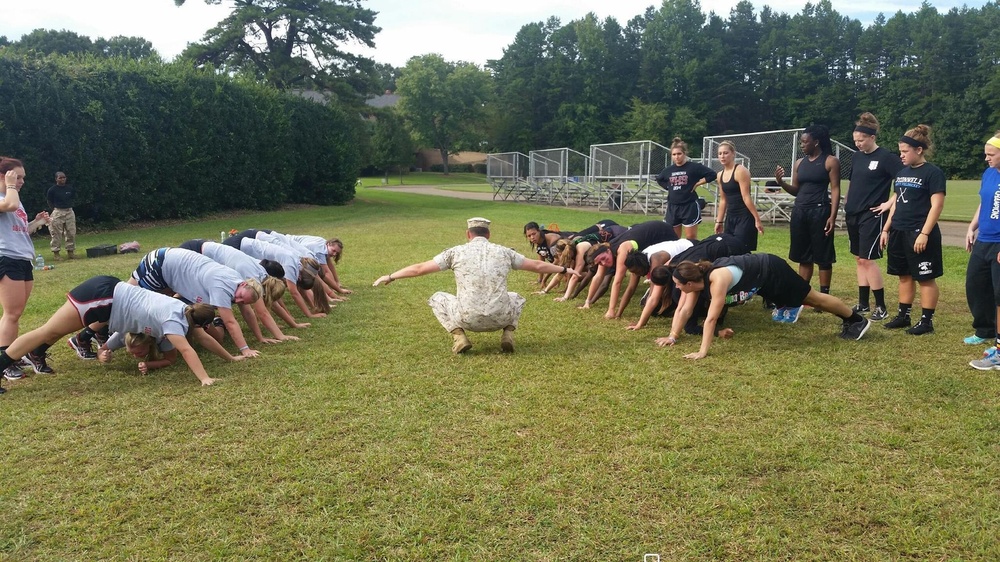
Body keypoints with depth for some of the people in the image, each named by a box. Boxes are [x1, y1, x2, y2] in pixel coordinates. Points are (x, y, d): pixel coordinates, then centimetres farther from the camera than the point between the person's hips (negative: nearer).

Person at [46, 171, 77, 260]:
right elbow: (49, 201, 2)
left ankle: (70, 251, 15)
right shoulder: (52, 190, -6)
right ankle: (56, 252, 2)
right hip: (57, 212, -4)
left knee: (71, 232, 6)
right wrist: (55, 209, -5)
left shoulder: (70, 188, 5)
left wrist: (69, 205, 6)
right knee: (57, 233, -3)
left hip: (69, 212, 4)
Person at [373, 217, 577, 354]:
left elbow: (420, 268, 8)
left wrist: (390, 277, 21)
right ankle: (508, 334, 9)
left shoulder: (456, 252, 5)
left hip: (468, 319, -2)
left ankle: (459, 336, 4)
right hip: (500, 318, 2)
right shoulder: (503, 252, 10)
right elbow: (537, 266, 19)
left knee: (437, 298, 24)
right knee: (516, 298, 35)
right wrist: (564, 269, 34)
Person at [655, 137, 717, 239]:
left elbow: (712, 174, -10)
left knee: (691, 238, -2)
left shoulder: (694, 167, -7)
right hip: (672, 207, 5)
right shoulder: (668, 170, 6)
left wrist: (697, 183, -10)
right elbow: (659, 179, 25)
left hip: (690, 206, -5)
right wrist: (668, 187, 10)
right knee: (673, 238, 11)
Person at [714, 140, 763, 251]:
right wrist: (719, 221, 18)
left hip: (745, 217, -8)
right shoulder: (720, 175, 11)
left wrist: (757, 219, -18)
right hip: (730, 217, 8)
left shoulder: (741, 171, -12)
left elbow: (746, 197, -17)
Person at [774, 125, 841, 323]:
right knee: (803, 256, 11)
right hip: (799, 211, 6)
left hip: (820, 211, -6)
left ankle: (824, 296, 7)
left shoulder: (830, 162, -4)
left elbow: (835, 190, -9)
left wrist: (832, 217, -17)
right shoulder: (799, 163, 13)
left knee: (823, 257, 1)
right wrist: (781, 182, -4)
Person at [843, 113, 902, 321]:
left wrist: (890, 203, -15)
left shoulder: (886, 157, -11)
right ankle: (863, 304, 18)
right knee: (859, 259, 10)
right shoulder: (857, 156, 10)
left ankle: (881, 307, 1)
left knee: (867, 260, -9)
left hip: (872, 216, -7)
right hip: (853, 214, 7)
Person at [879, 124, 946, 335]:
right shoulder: (902, 172, 12)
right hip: (899, 232, 8)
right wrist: (886, 229, 15)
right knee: (904, 275, 14)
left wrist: (924, 234, -20)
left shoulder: (933, 173, -10)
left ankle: (926, 320, 7)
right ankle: (903, 315, 23)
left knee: (925, 278, 1)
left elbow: (937, 206, -15)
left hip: (919, 234, -8)